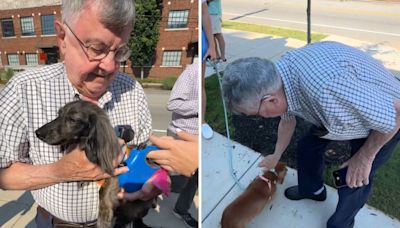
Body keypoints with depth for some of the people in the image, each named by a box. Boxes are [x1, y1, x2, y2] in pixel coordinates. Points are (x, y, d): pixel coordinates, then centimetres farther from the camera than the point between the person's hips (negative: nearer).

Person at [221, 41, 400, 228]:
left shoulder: (326, 87, -47)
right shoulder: (279, 76, -18)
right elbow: (287, 120, 4)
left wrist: (365, 156, -17)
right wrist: (276, 156, 20)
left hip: (384, 121, -6)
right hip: (345, 105, 6)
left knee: (354, 182, 1)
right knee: (307, 146, 14)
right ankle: (312, 189, 43)